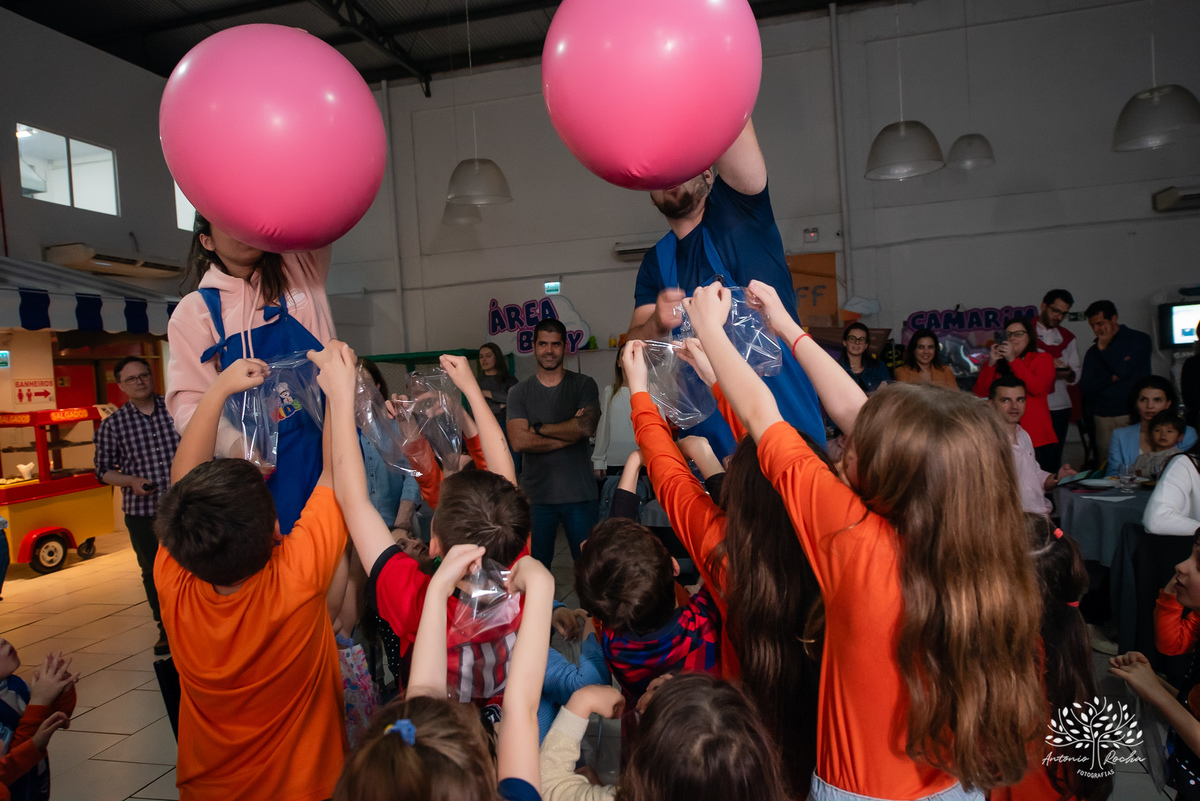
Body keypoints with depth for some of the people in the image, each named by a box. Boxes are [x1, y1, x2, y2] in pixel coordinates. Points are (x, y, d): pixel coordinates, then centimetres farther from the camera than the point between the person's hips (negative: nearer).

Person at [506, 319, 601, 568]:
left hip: (580, 493, -1)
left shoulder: (584, 385, 5)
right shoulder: (519, 393, 6)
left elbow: (586, 427, -12)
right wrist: (569, 431, -10)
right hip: (536, 494, 1)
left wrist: (538, 428, -5)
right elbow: (519, 441, -9)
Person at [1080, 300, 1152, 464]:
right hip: (1103, 418, 3)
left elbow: (1124, 371, -11)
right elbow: (1084, 388, 6)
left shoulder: (1139, 340, 4)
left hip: (1132, 414, -3)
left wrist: (1104, 348, -1)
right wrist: (1112, 378, -9)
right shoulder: (1093, 352, 14)